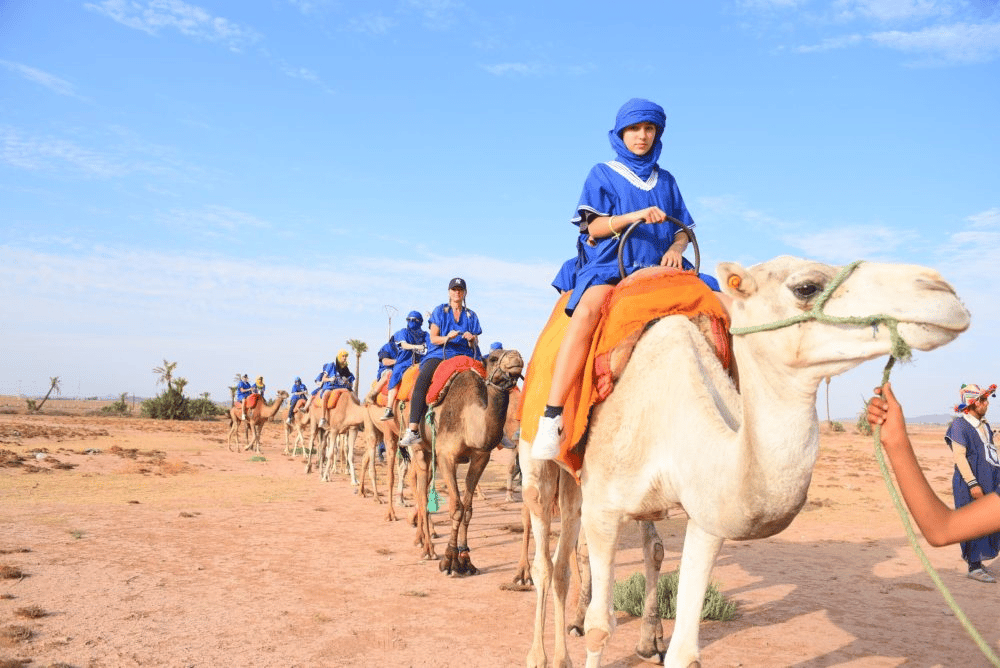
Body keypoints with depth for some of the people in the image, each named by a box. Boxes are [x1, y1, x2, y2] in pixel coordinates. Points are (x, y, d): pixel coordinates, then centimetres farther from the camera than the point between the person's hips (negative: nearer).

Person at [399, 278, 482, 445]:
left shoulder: (471, 316, 18)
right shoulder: (439, 312, 13)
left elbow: (474, 344, 15)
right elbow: (433, 338, 5)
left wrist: (471, 339, -9)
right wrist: (447, 338, -15)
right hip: (438, 354, -2)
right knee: (421, 380, -32)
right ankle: (413, 430, -36)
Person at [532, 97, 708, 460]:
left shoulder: (666, 181, 22)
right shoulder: (603, 174, 11)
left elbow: (683, 229, 19)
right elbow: (593, 227, 0)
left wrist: (677, 248, -4)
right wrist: (635, 216, -16)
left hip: (658, 269, 5)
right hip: (609, 264, -5)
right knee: (588, 309, -38)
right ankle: (551, 417, -44)